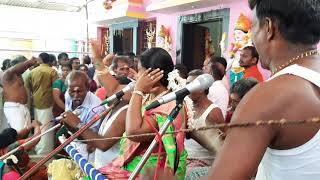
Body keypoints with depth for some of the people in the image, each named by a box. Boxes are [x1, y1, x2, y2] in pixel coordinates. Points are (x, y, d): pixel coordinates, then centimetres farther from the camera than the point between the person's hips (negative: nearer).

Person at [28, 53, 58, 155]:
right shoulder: (52, 71, -10)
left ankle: (38, 149, 29)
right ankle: (45, 151, 4)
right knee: (46, 127, 0)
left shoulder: (32, 71, 4)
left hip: (36, 102, 5)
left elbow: (30, 87, 11)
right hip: (47, 102, -5)